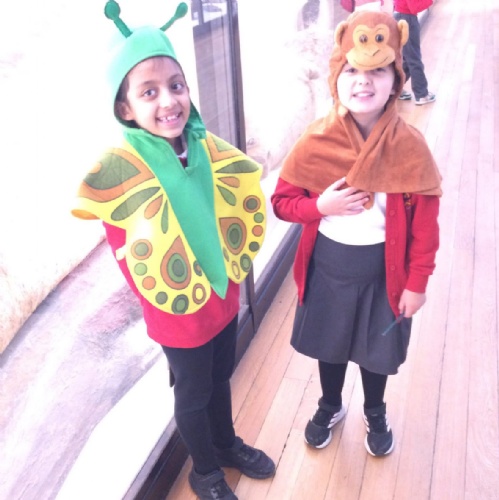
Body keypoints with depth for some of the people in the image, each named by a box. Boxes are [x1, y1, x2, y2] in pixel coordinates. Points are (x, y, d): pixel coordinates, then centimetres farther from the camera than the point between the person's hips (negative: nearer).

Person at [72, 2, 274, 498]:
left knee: (220, 378, 26)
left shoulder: (208, 148, -10)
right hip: (179, 309, -4)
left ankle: (228, 444, 54)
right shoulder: (119, 169, -25)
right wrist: (163, 291, -8)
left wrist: (233, 265, 3)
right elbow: (122, 244, -14)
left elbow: (245, 200, 4)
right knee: (193, 393, 18)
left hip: (225, 296, 5)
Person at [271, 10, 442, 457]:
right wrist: (321, 206, -24)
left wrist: (417, 283, -7)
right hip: (327, 264, 1)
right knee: (329, 345, 23)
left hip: (382, 268, -1)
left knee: (376, 348, 21)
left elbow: (425, 224, -10)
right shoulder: (316, 141, -15)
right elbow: (282, 201, -6)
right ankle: (330, 407, 53)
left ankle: (375, 415, 52)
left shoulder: (410, 146, -17)